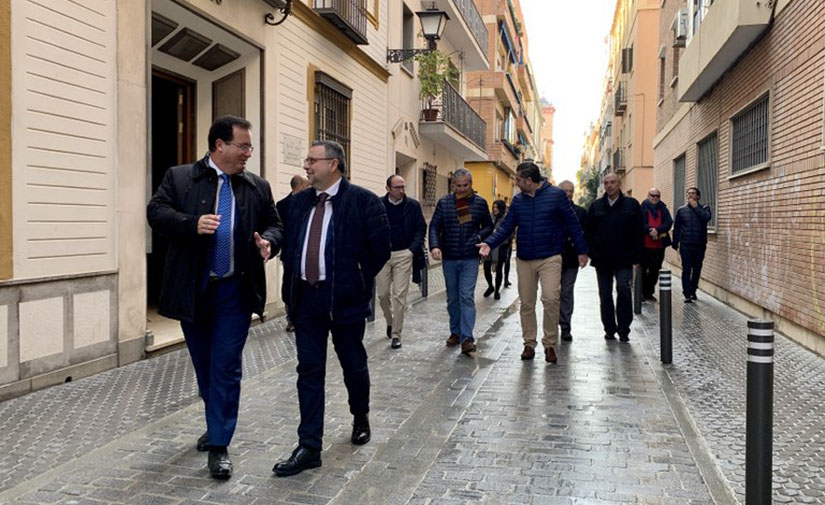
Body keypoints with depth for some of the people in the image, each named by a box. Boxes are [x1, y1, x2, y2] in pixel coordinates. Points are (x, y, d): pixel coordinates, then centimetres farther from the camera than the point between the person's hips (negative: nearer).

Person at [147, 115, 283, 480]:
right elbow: (156, 212, -8)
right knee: (204, 365, 16)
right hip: (192, 290, 0)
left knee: (226, 368, -2)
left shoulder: (258, 187, 7)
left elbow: (274, 225, 10)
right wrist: (192, 224, -25)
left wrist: (268, 242, -13)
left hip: (234, 291, 0)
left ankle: (218, 446, 6)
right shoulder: (179, 178, 1)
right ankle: (216, 424, 39)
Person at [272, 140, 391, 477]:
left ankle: (360, 417, 40)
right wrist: (292, 284, 8)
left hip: (344, 298, -4)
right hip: (305, 298, 4)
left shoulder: (363, 200, -7)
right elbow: (289, 245, 15)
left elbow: (380, 248, -7)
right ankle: (309, 448, 9)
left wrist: (360, 282, -3)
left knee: (353, 365, 12)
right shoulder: (299, 202, 10)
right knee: (309, 371, 3)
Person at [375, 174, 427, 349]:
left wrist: (413, 249, -8)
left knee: (399, 295, -4)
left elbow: (421, 228, 3)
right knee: (382, 294, 6)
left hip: (403, 254, -1)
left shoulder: (413, 205, 0)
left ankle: (396, 334, 4)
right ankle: (390, 321, 34)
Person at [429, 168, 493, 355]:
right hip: (449, 259, 2)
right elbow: (434, 226, -1)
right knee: (452, 298, 13)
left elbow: (488, 226, 9)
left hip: (470, 259, -2)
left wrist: (479, 237, -12)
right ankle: (455, 332, 27)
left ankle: (467, 338, -9)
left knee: (467, 297, -9)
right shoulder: (444, 202, 1)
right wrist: (434, 246, -18)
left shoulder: (480, 203, 1)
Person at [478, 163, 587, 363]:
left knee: (550, 299, -13)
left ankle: (549, 344, 3)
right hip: (524, 260, 4)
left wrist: (582, 250, -2)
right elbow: (507, 226, 5)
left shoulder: (556, 195, -5)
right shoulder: (518, 200, 7)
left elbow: (572, 224, -2)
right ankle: (529, 343, 20)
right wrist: (490, 243, -10)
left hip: (550, 258, -4)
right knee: (526, 303, 8)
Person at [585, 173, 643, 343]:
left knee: (623, 289, -11)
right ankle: (610, 329, 17)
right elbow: (589, 232, 8)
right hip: (602, 259, 3)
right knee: (605, 295, 7)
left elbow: (638, 233, 1)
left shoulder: (631, 204, 2)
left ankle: (623, 330, -1)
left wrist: (636, 257, -6)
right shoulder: (596, 206, 8)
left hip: (623, 258, -2)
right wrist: (593, 254, -2)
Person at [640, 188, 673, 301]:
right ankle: (641, 292, 9)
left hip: (659, 245, 4)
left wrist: (657, 230, -16)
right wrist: (650, 231, -21)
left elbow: (669, 222, -1)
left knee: (654, 271, 8)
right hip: (644, 244, -4)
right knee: (642, 269, 0)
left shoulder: (663, 209, 11)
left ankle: (649, 292, 18)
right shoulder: (642, 208, 1)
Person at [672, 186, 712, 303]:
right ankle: (687, 294, -6)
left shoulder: (704, 208, 6)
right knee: (686, 270, -6)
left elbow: (706, 217, -17)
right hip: (686, 245, -1)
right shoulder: (681, 210, 7)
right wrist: (675, 245, 4)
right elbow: (676, 228, 7)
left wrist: (696, 207, -10)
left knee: (697, 269, 8)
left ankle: (693, 291, 22)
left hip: (700, 245, 1)